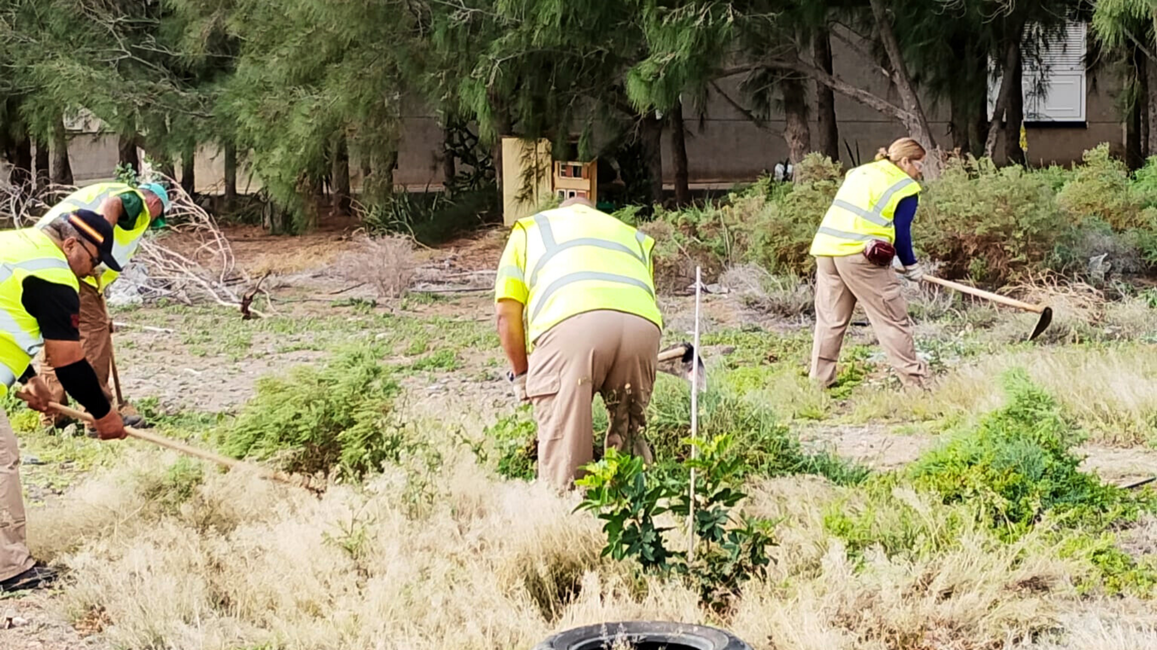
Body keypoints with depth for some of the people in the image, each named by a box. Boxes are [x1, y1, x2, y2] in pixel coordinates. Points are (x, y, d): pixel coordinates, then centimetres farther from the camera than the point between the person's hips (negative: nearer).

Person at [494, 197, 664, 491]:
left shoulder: (530, 228, 34)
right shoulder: (632, 234, 42)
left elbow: (506, 313, 21)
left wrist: (521, 374, 32)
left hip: (570, 322, -3)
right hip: (642, 323, 3)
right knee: (628, 432, 19)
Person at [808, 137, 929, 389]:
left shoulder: (859, 172, 23)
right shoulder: (905, 188, 2)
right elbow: (901, 232, -1)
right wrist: (911, 265, 14)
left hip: (826, 247, 7)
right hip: (860, 254, -7)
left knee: (830, 319, 13)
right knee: (892, 319, 1)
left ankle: (820, 380, 14)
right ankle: (915, 380, 4)